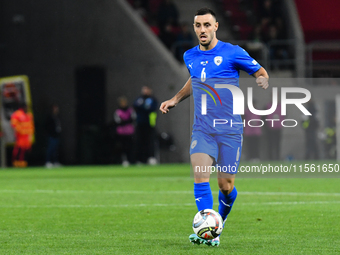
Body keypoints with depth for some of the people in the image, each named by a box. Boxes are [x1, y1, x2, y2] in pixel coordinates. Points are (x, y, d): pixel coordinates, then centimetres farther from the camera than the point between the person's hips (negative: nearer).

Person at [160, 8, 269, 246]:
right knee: (200, 174, -20)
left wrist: (263, 80, -17)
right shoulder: (190, 56, 9)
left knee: (225, 186, 0)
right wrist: (175, 99, 20)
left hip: (229, 130, -3)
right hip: (202, 130, 3)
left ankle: (221, 220, 32)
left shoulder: (233, 53, -5)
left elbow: (260, 72, 6)